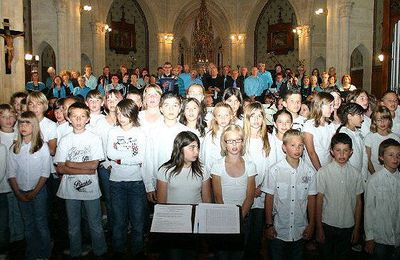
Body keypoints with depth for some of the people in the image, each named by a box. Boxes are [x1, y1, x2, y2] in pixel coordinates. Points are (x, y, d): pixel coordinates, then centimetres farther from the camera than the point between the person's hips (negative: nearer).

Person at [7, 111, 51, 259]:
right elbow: (11, 173, 2)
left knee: (41, 224, 2)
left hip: (39, 191, -3)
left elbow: (45, 173, -8)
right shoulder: (14, 148, 2)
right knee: (28, 225, 12)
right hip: (21, 193, 3)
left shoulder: (42, 146, -7)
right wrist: (18, 193, -5)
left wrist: (34, 192, -11)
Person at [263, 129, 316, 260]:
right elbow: (269, 198, -6)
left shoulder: (309, 171, -6)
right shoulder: (275, 170, -11)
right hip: (278, 229, -2)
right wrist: (269, 225, -5)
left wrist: (311, 224, 3)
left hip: (300, 230, 2)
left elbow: (311, 199, 2)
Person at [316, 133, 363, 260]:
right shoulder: (323, 172, -12)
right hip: (328, 224, -2)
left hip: (348, 226, 2)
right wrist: (319, 228, -6)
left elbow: (358, 202, 3)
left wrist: (357, 228, 5)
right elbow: (319, 200, -8)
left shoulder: (356, 174, -4)